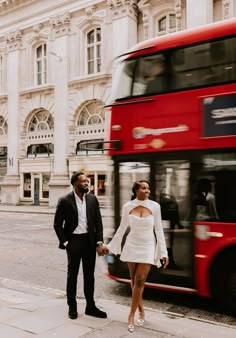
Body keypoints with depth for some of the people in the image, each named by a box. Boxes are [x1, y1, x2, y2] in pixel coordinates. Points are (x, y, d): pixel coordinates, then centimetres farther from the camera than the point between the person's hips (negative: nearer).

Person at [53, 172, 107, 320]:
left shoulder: (92, 199, 2)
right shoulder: (65, 201, -8)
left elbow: (98, 222, 4)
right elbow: (57, 224, -3)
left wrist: (99, 243, -2)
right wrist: (65, 242, -7)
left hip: (90, 241, 3)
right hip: (74, 241, -3)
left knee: (89, 275, 12)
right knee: (72, 274, 9)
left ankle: (90, 306, 24)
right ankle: (72, 307, 23)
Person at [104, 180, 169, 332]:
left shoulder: (155, 206, -9)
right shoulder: (127, 207, -5)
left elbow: (159, 230, -3)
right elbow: (122, 228, 7)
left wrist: (164, 253, -4)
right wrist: (110, 246, 10)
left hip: (147, 248, -2)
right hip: (132, 246, 2)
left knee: (140, 281, -6)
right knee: (134, 280, 10)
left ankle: (131, 315, 6)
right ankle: (141, 310, 29)